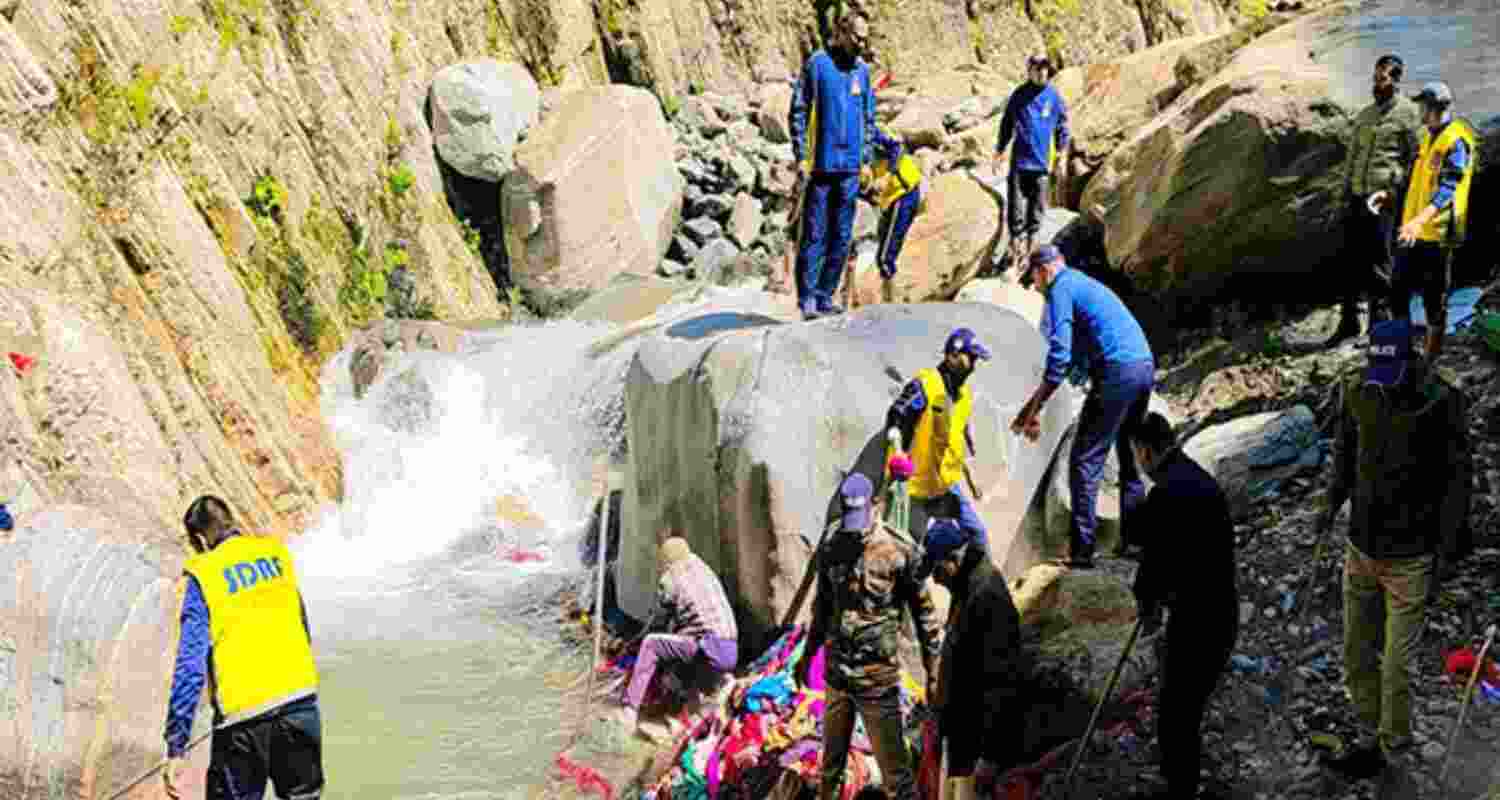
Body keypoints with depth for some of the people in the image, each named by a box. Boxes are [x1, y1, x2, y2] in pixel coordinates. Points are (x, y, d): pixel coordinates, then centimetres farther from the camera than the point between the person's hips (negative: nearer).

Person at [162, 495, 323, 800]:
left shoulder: (204, 576, -5)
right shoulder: (276, 552, 7)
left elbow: (190, 667, -10)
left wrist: (176, 749, -7)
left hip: (243, 715, -4)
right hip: (300, 701, 4)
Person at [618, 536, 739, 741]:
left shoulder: (668, 581, 4)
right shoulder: (707, 572, 23)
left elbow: (658, 624, 13)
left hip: (708, 649, -7)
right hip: (732, 652, 7)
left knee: (650, 644, 1)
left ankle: (630, 713, -7)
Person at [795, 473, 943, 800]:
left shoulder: (901, 551, -12)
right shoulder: (830, 549, 2)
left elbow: (925, 614, -6)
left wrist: (933, 670, -5)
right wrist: (807, 656, 22)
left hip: (878, 678, -5)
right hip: (836, 674, 5)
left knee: (894, 767, -3)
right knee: (831, 760, 19)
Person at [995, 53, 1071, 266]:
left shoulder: (1054, 96, 3)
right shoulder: (1019, 95, 2)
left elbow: (1062, 126, 9)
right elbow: (1007, 124, 11)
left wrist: (1063, 155, 4)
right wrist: (999, 152, 10)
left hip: (1041, 162, 1)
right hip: (1019, 159, -1)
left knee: (1037, 208, 6)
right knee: (1016, 206, -2)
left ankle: (1030, 248, 17)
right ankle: (1015, 248, 5)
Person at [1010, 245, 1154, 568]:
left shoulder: (1061, 289, 0)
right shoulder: (1086, 284, 28)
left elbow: (1059, 355, -12)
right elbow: (1071, 353, 30)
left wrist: (1034, 410, -10)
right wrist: (1034, 402, 28)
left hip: (1117, 371, -9)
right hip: (1145, 365, 9)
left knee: (1084, 461, -6)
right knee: (1130, 457, 20)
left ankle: (1081, 551, -9)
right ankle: (1133, 540, 24)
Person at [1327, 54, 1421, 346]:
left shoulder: (1408, 113, -3)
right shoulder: (1366, 114, 17)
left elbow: (1413, 158, -7)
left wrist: (1392, 191, -15)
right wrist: (1347, 192, 12)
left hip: (1384, 197, -6)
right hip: (1357, 196, 6)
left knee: (1378, 262, -2)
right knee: (1352, 259, 8)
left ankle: (1379, 320, 5)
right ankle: (1349, 320, 15)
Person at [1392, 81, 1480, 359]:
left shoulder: (1456, 141, -16)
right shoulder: (1429, 136, 13)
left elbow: (1447, 190, -26)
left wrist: (1419, 220, -37)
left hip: (1437, 233, -9)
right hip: (1413, 232, 9)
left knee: (1434, 300, 1)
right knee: (1398, 290, 12)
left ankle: (1432, 355, 12)